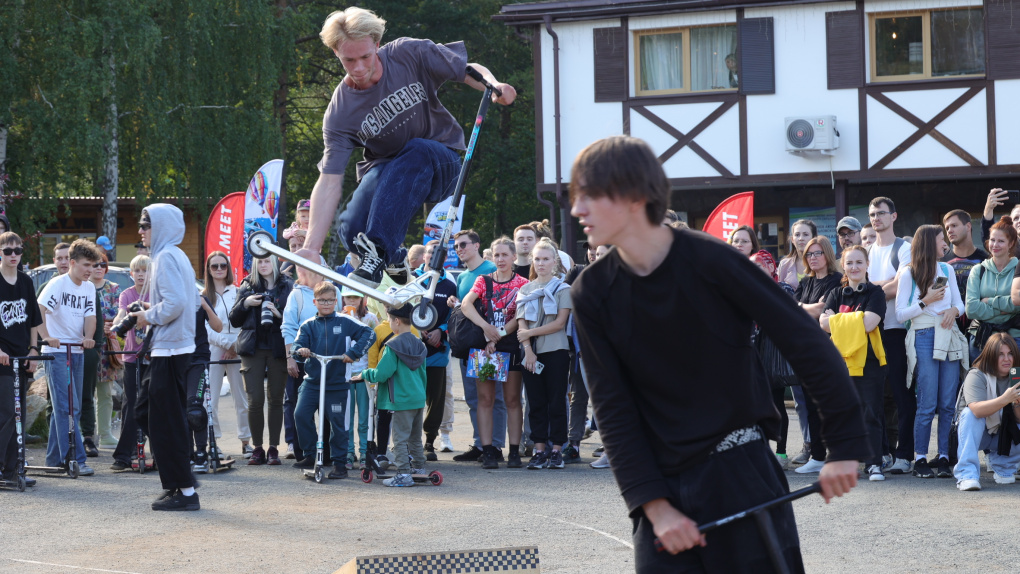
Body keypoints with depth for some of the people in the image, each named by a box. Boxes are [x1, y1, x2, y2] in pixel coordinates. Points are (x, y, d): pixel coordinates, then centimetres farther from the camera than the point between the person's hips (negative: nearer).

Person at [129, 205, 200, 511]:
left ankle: (185, 490, -1)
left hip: (169, 349, -10)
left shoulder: (165, 257, -15)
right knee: (145, 409, 16)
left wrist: (150, 316, -10)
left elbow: (176, 302, -26)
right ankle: (179, 477, 17)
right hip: (180, 345, 10)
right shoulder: (179, 257, 15)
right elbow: (193, 301, 19)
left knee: (165, 420, -5)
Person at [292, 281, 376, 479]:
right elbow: (297, 344, -1)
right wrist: (300, 350, -25)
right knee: (301, 414, -12)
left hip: (338, 383, -2)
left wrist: (353, 352, -15)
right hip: (312, 381, 2)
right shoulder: (308, 325, 8)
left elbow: (369, 334, -3)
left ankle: (339, 463, 13)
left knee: (338, 424, 2)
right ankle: (309, 456, 2)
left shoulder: (345, 322, 1)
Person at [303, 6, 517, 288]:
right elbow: (329, 182, -21)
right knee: (352, 230, -28)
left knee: (417, 151, -37)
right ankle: (396, 263, 8)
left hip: (438, 163, -1)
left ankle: (378, 253, -40)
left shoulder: (409, 54, -16)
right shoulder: (340, 112, -16)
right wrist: (311, 248, -32)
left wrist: (494, 85, -31)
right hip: (385, 169, 1)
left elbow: (469, 69, -6)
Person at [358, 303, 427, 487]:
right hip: (419, 399, 8)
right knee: (415, 437, 19)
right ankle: (418, 468, 25)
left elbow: (381, 374, -17)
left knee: (400, 438, -4)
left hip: (402, 401, -8)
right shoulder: (419, 344, 8)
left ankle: (404, 474, -7)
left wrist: (365, 374, 1)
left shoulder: (393, 346, -16)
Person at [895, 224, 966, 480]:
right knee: (927, 404, -8)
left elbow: (960, 303, 17)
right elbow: (900, 314, -1)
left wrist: (954, 310, -5)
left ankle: (944, 458, 4)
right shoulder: (909, 274, 3)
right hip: (924, 338, -4)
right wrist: (926, 301, -11)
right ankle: (920, 459, -2)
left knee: (948, 403, -1)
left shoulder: (946, 269, 17)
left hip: (949, 337, 4)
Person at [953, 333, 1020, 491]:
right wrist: (1004, 399, -47)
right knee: (969, 413, -34)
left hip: (1003, 435, 4)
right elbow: (977, 410, -36)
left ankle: (1003, 465, 7)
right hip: (975, 434, -4)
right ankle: (967, 474, -39)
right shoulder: (976, 376, -19)